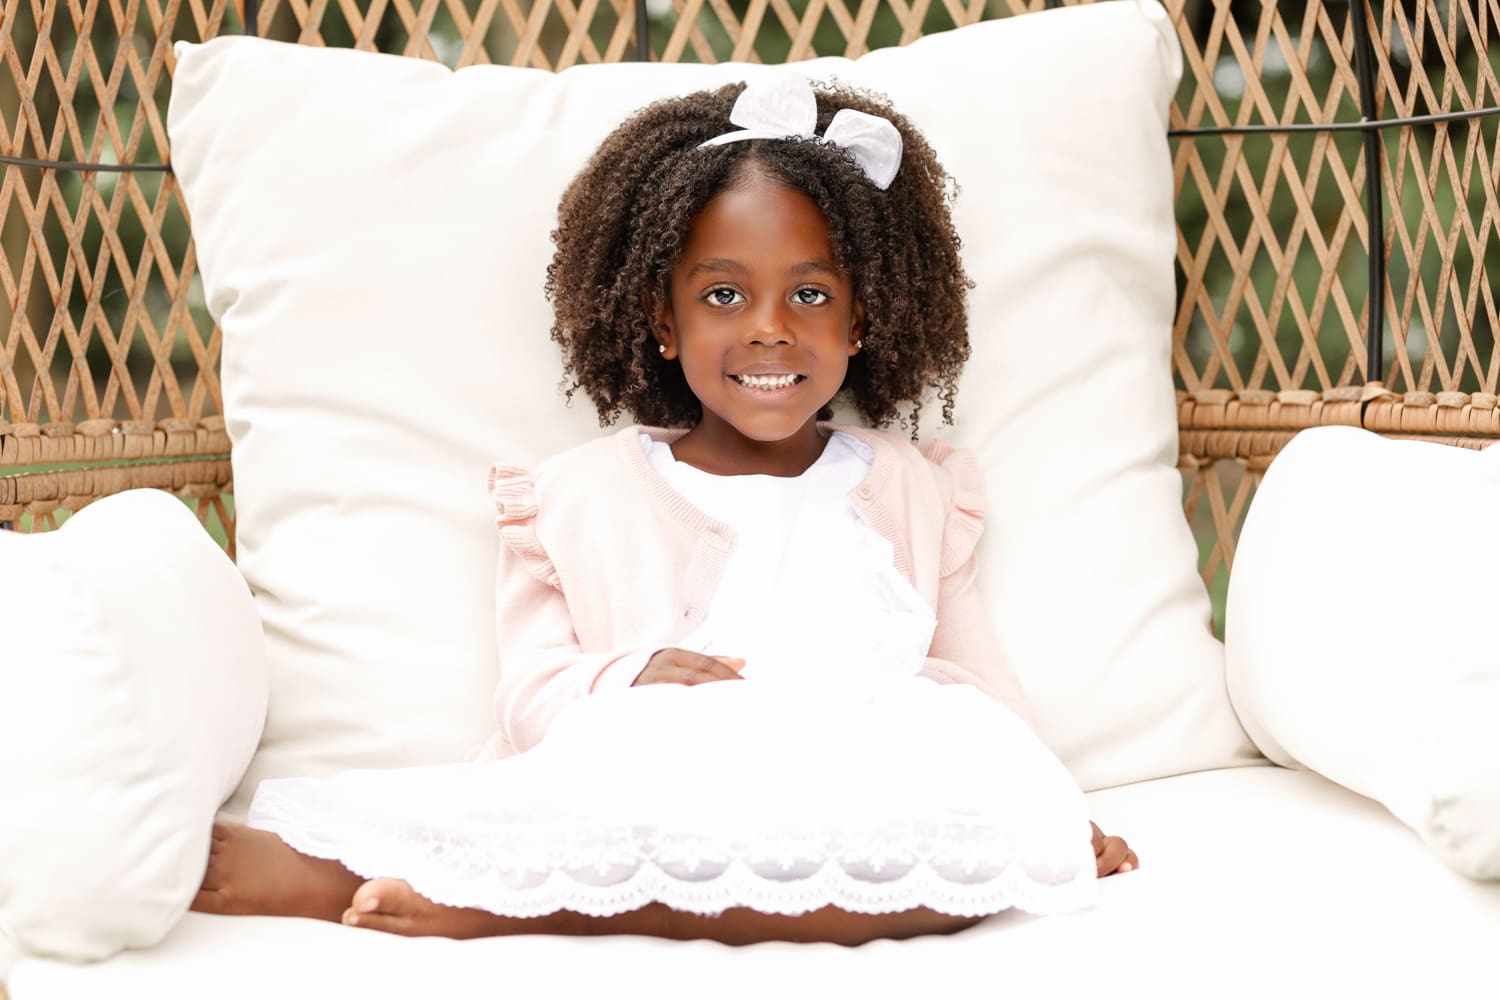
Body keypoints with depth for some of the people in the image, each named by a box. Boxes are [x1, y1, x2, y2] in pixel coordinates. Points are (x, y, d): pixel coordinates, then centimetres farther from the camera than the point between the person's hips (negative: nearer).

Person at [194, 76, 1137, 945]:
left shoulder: (911, 489, 24)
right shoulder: (581, 496, 18)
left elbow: (978, 684, 20)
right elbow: (533, 694, 9)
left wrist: (1055, 814, 3)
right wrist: (628, 681, -12)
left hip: (859, 794, 3)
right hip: (650, 784, -3)